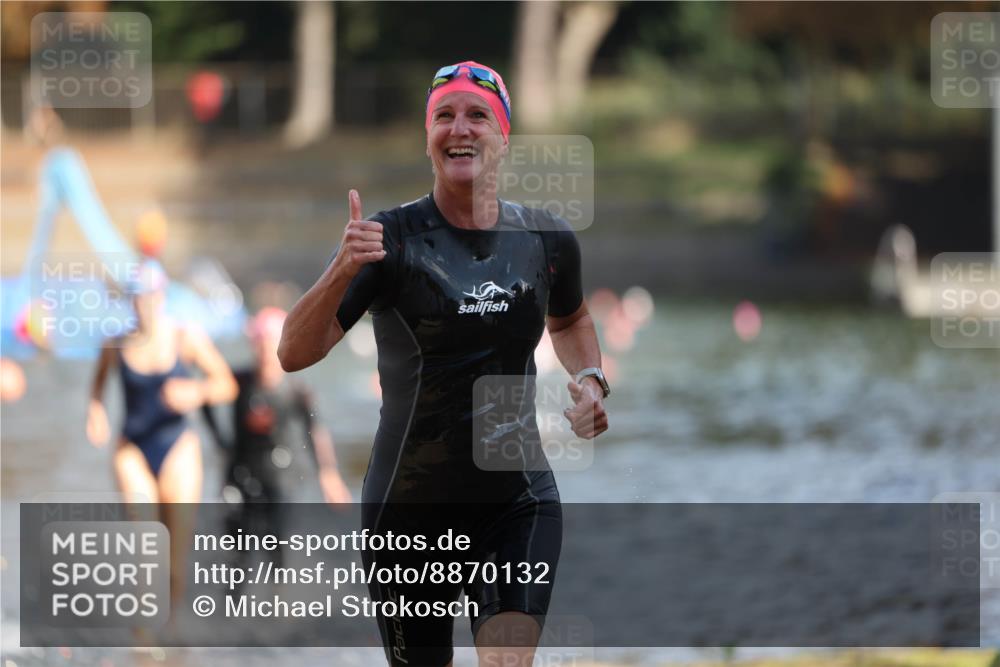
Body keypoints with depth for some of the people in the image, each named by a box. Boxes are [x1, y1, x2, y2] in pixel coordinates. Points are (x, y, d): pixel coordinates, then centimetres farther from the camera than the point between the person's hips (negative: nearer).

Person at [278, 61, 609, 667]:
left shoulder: (548, 240, 2)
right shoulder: (393, 237, -10)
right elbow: (294, 354, -19)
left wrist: (589, 378, 6)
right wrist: (343, 270, -35)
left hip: (520, 499, 1)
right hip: (409, 506, -1)